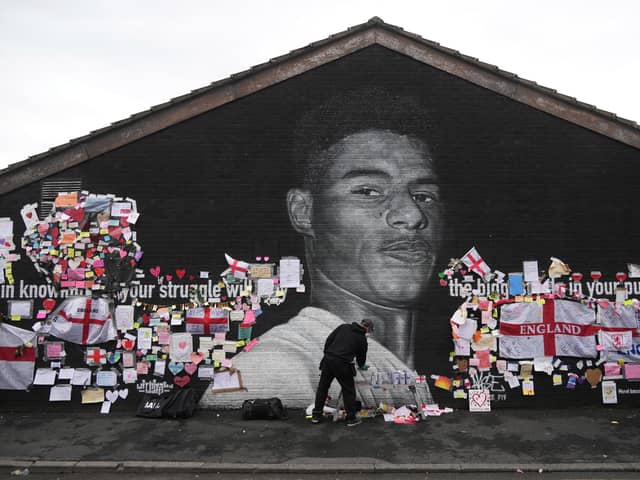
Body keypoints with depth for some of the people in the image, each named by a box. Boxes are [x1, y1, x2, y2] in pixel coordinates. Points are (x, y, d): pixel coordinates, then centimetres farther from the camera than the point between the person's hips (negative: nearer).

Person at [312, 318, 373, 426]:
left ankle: (316, 415, 25)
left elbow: (329, 339, 9)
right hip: (343, 364, -4)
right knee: (349, 391, 12)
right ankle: (351, 418, 18)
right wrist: (362, 366, 40)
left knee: (322, 388, 16)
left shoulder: (344, 327, 14)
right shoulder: (362, 339, 7)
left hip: (328, 360, 4)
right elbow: (361, 357, 18)